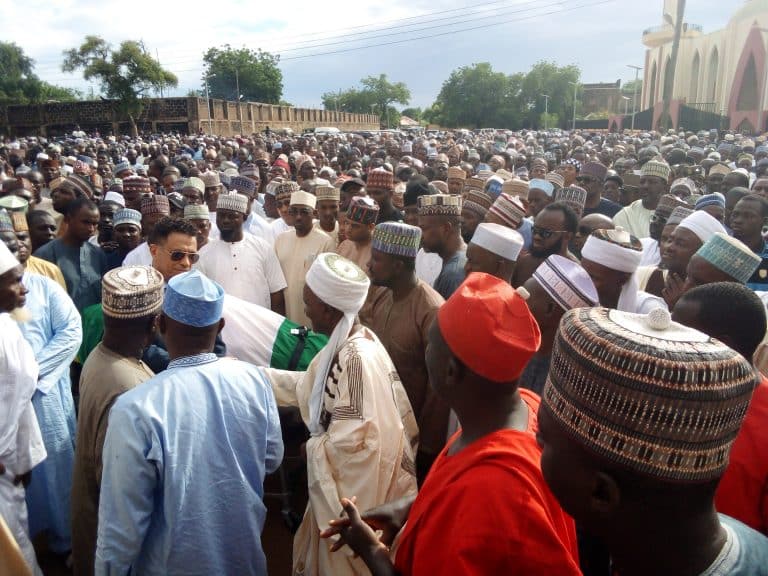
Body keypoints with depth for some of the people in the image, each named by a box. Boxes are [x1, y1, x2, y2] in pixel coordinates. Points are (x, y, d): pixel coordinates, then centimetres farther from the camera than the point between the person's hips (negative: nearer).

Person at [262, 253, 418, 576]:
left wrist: (313, 448, -14)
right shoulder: (346, 343, -2)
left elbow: (352, 441, -32)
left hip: (354, 489, -8)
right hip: (342, 477, 8)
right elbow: (310, 386, 9)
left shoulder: (357, 357, -32)